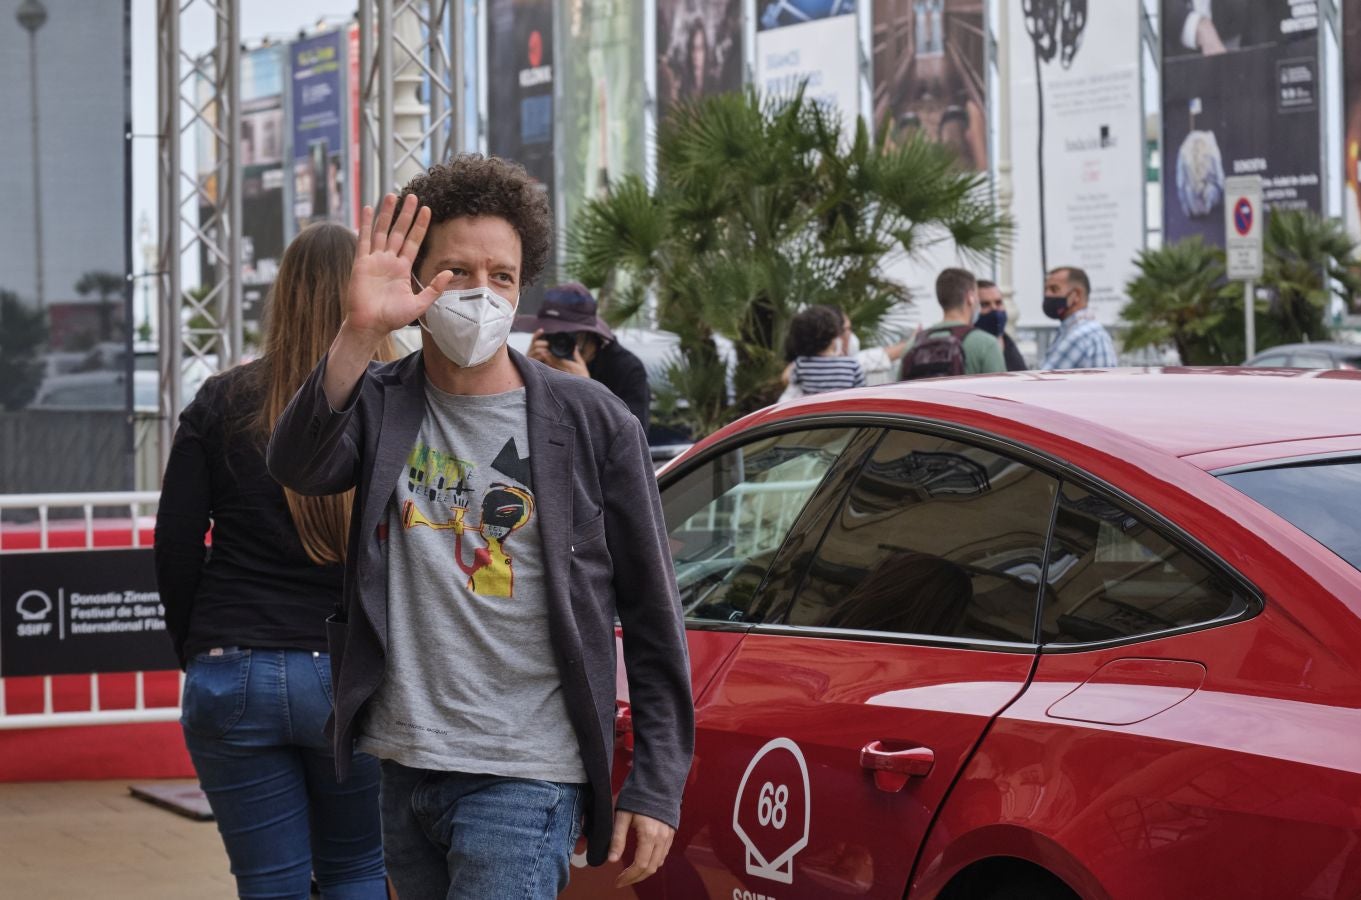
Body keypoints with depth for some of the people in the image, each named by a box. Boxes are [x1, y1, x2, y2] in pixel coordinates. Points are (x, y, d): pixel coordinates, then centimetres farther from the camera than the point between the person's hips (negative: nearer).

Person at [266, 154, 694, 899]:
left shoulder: (591, 424, -2)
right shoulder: (382, 406, 4)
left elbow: (653, 619, 0)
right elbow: (299, 467, -20)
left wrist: (657, 786, -4)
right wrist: (359, 334, -34)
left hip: (526, 781, -4)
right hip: (403, 772, 4)